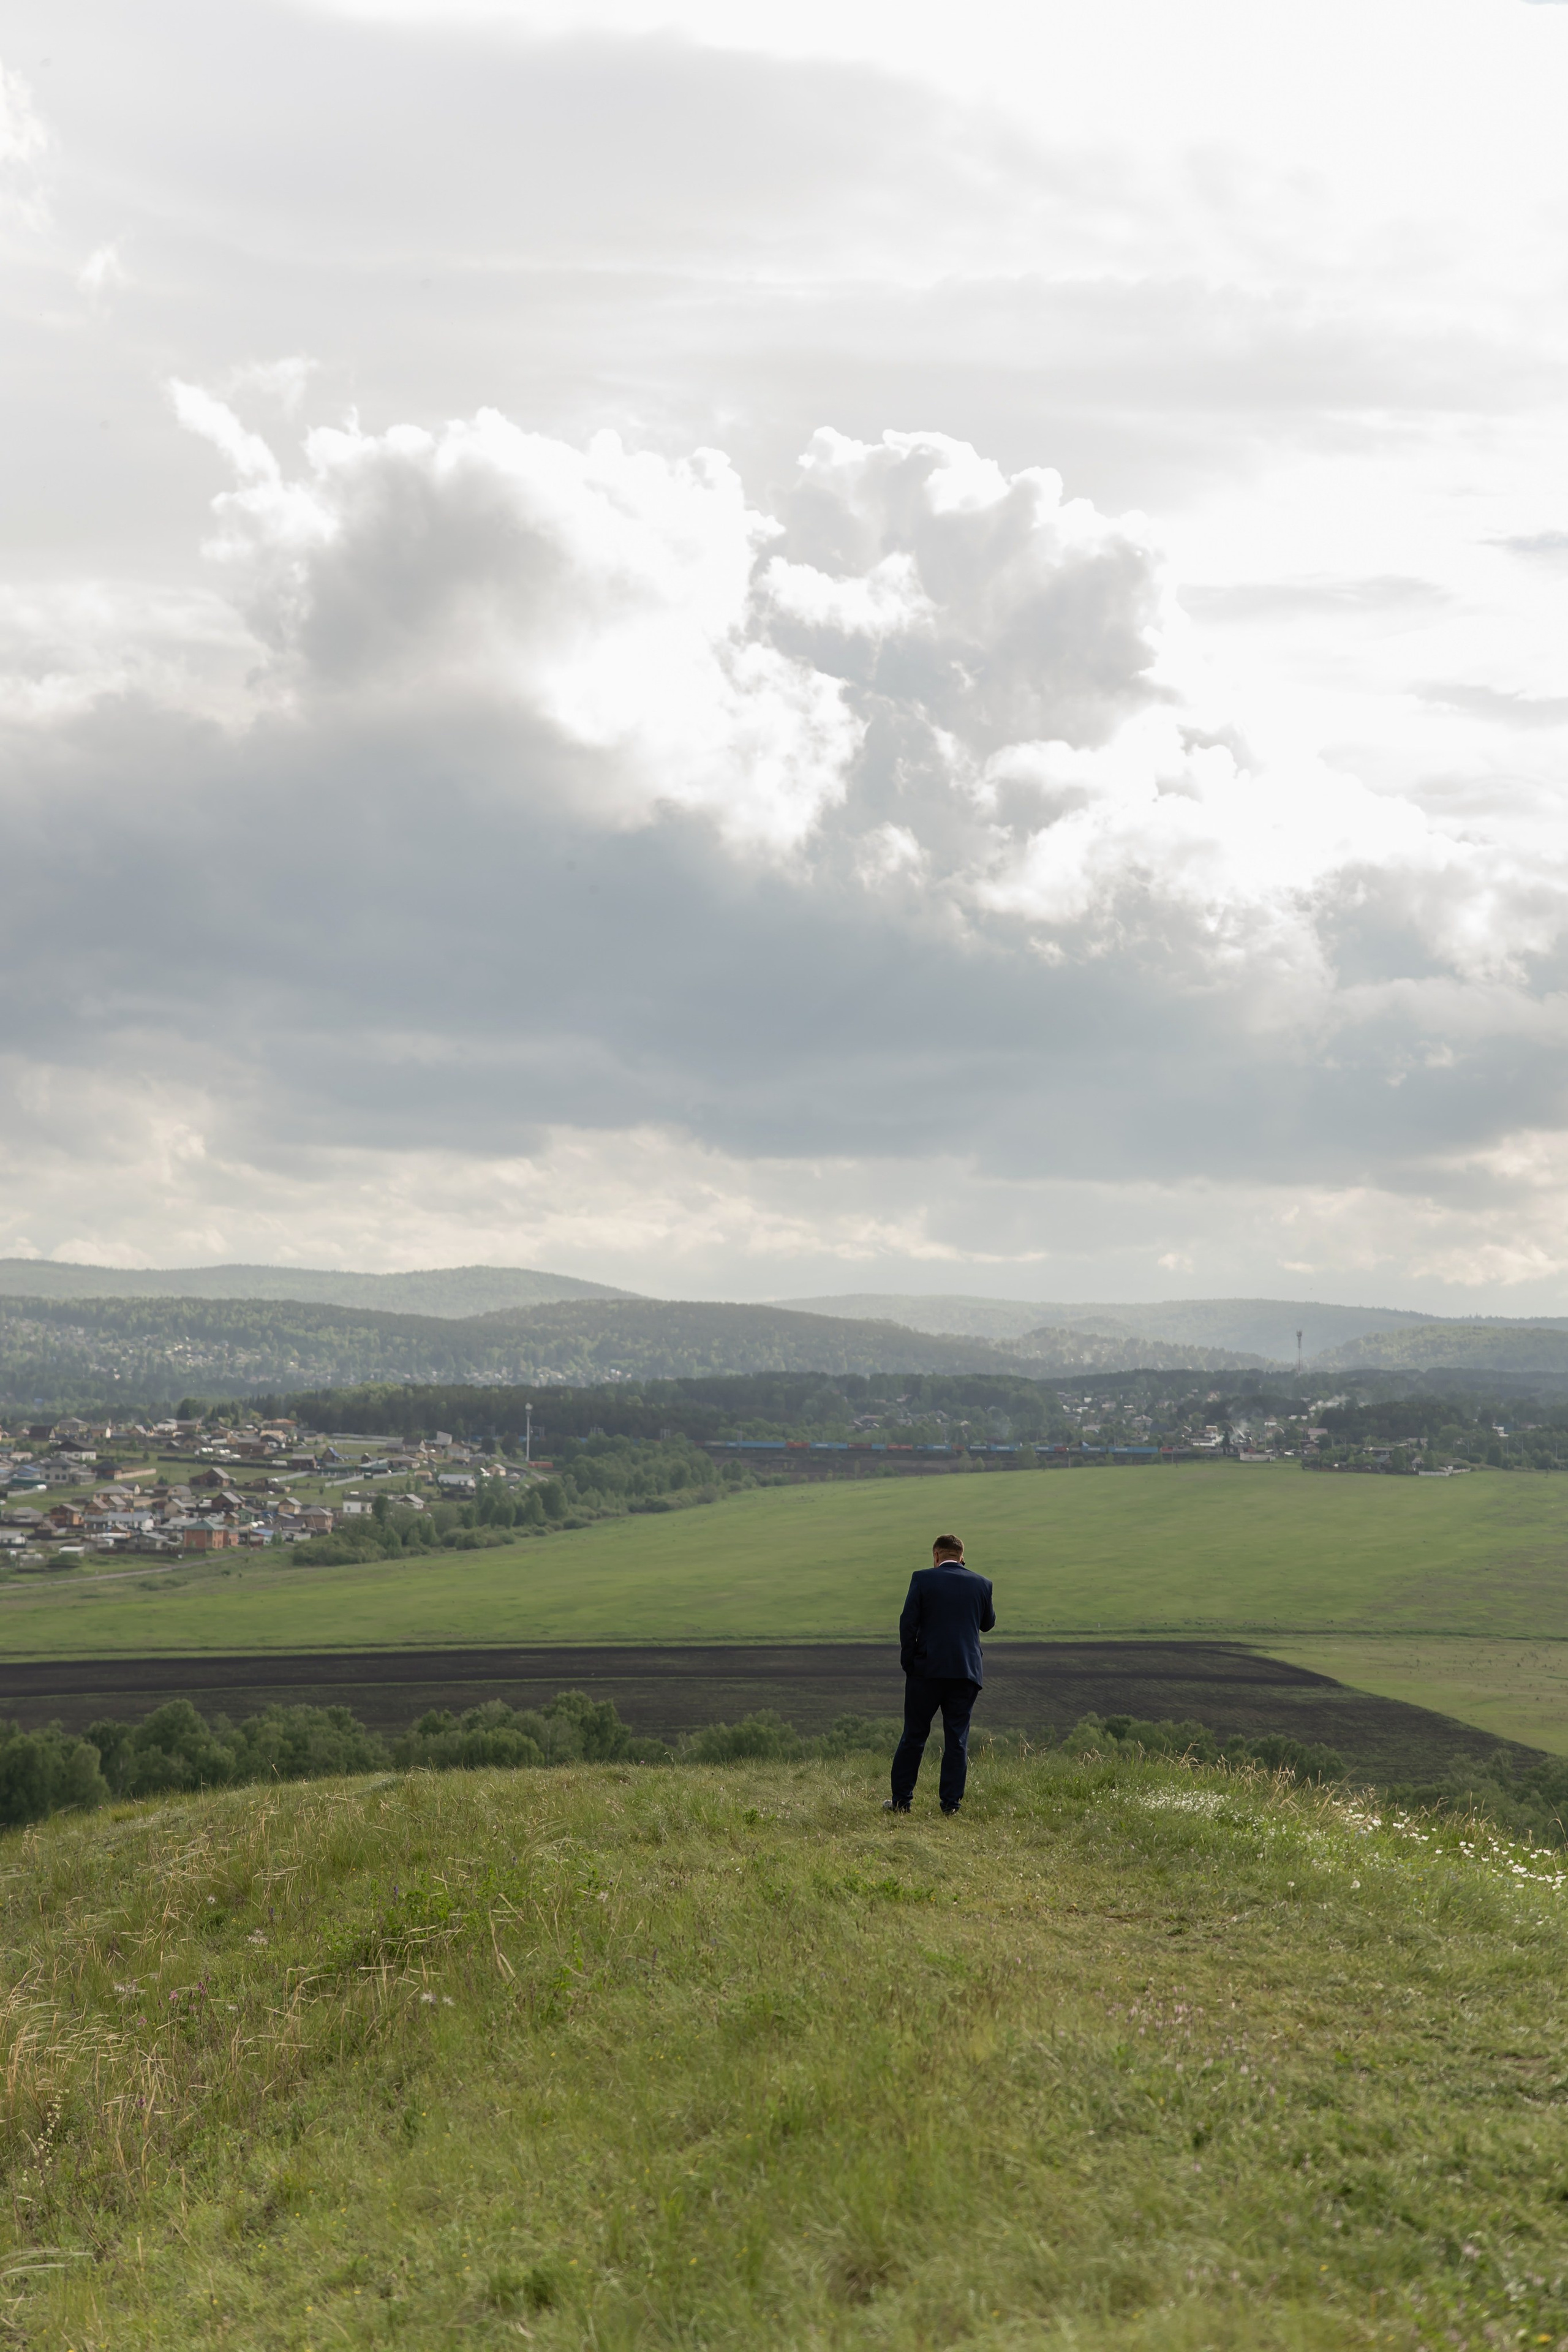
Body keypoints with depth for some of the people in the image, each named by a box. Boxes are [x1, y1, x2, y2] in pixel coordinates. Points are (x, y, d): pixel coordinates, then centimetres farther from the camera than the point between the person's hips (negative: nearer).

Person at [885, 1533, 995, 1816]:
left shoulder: (923, 1579, -3)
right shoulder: (980, 1584, 4)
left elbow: (908, 1623, -7)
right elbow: (988, 1623, 18)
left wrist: (908, 1662, 2)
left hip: (928, 1668, -2)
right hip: (966, 1672, 2)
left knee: (914, 1735, 7)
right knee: (957, 1739, 5)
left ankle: (901, 1801, 10)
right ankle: (951, 1804, 2)